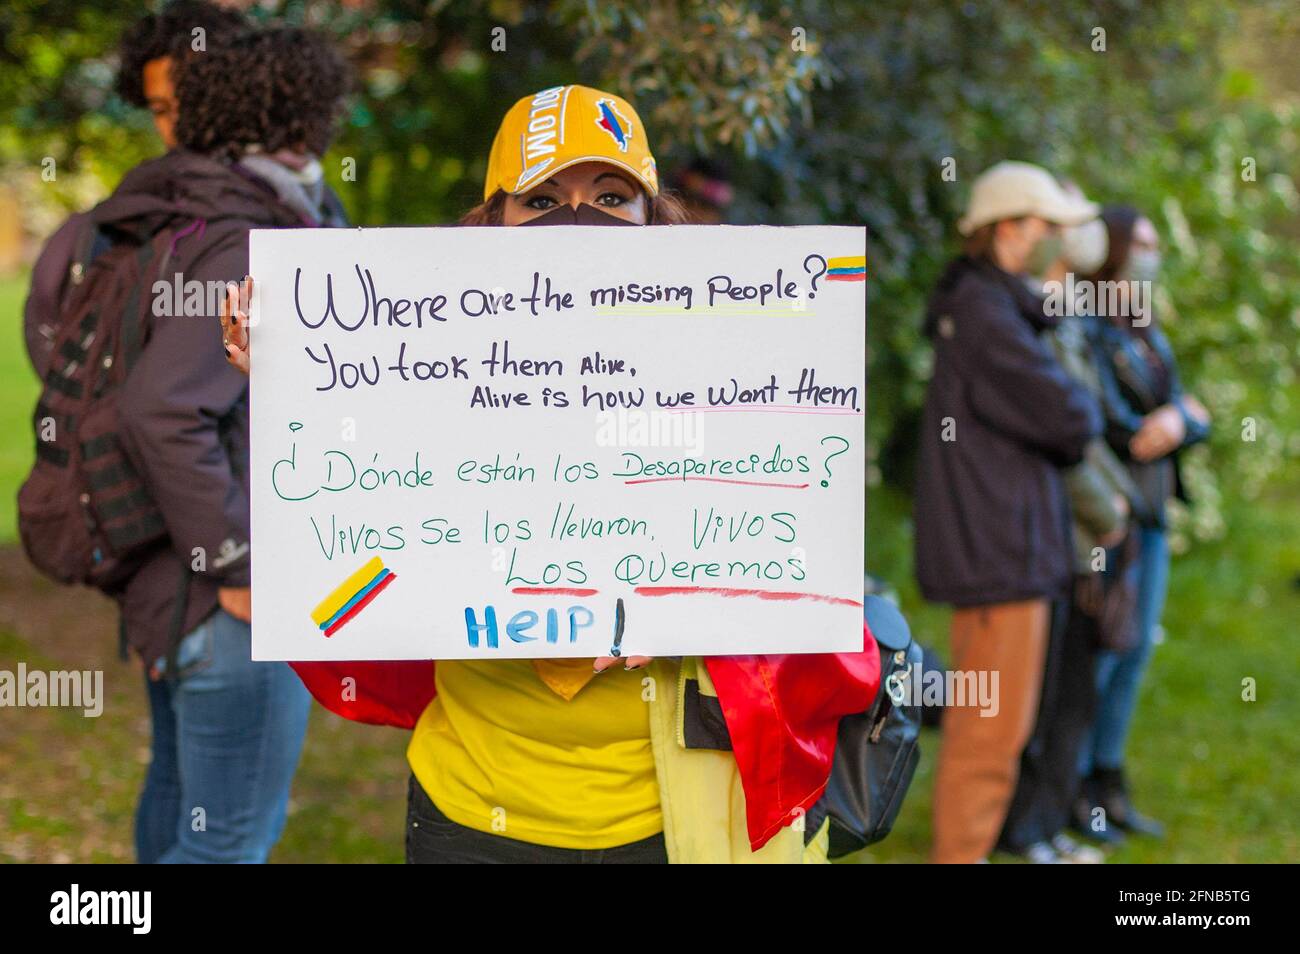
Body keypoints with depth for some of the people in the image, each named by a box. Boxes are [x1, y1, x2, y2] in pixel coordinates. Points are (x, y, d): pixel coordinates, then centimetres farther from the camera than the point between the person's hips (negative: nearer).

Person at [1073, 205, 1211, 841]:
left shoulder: (1147, 335, 17)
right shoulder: (1086, 330, -11)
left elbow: (1195, 419, 10)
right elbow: (1106, 424, -19)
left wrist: (1175, 419, -12)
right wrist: (1181, 415, -4)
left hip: (1147, 512, 9)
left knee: (1134, 651, 10)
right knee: (1094, 651, -5)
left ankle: (1107, 790, 19)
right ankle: (1070, 793, 5)